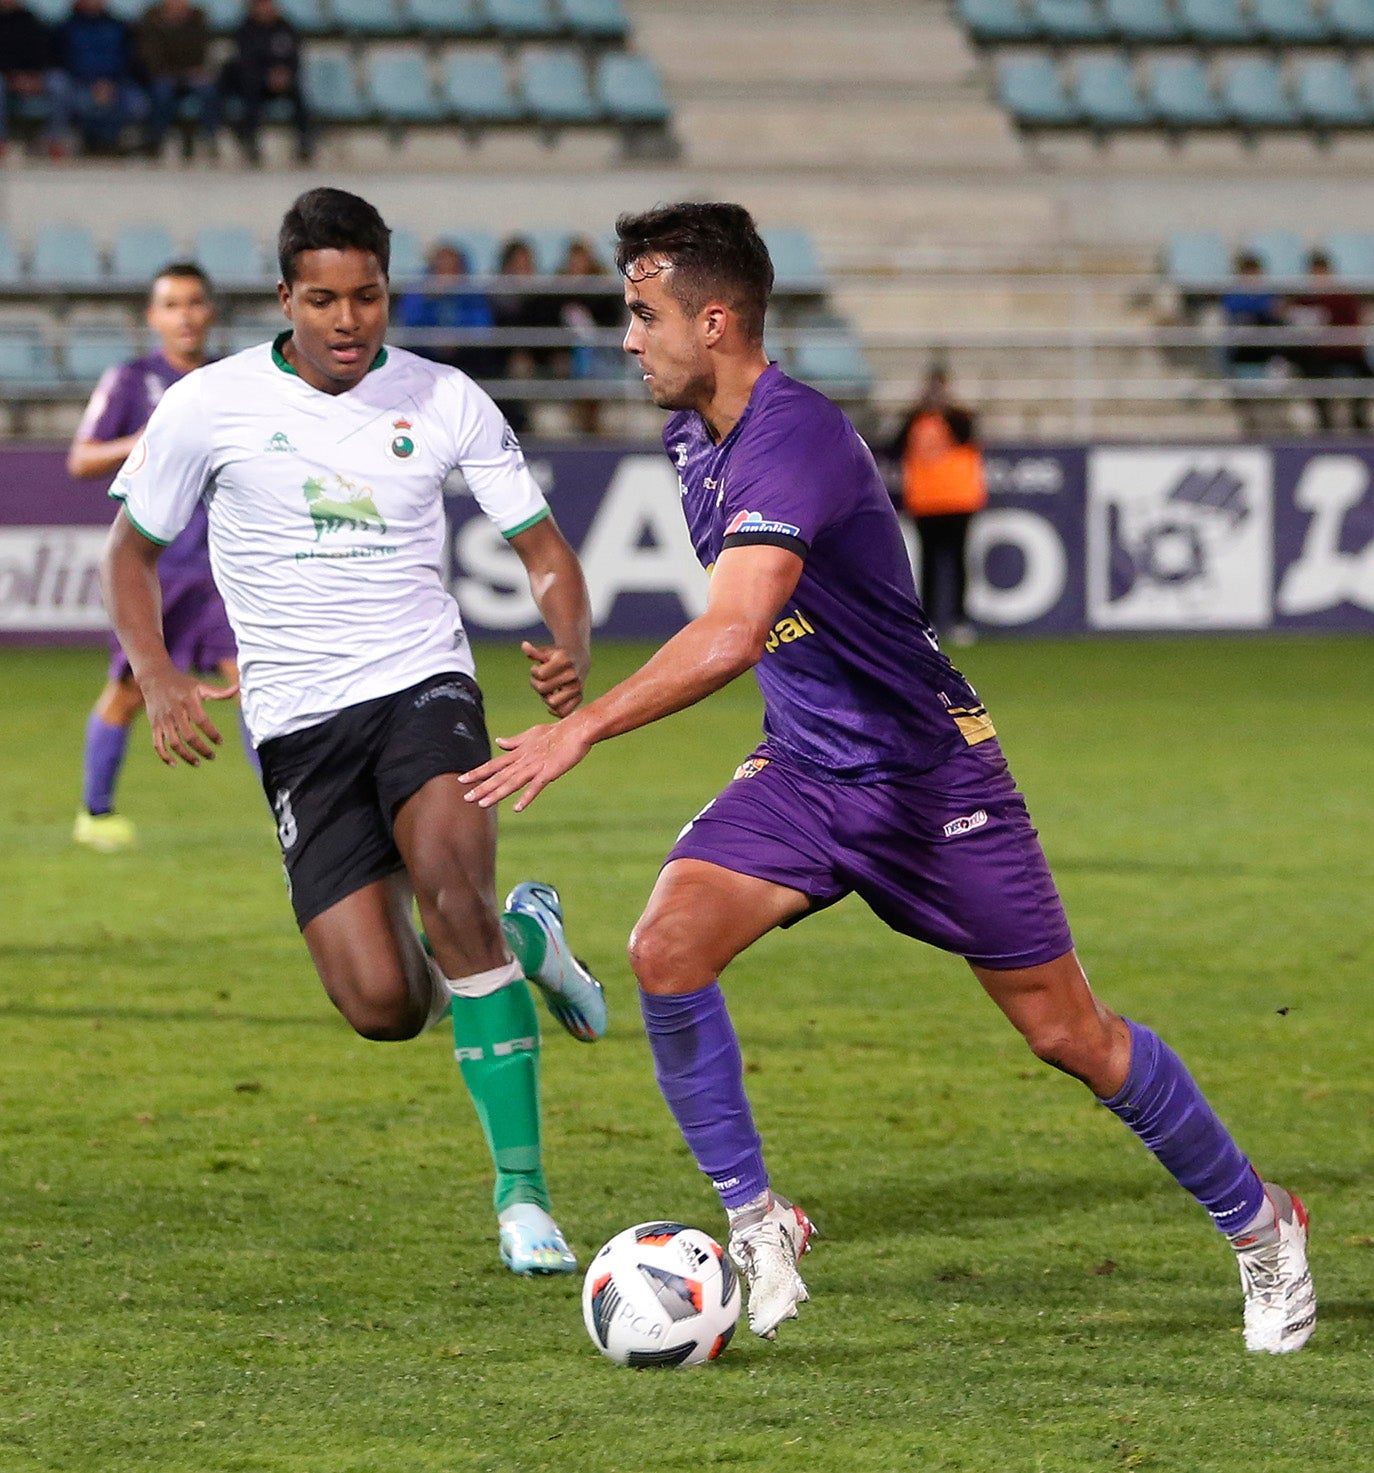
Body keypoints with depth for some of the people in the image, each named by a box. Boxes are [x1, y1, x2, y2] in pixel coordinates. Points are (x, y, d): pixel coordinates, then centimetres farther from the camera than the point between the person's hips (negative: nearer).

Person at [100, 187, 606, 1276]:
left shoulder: (447, 403, 1)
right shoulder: (212, 407, -1)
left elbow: (543, 548, 8)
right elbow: (132, 554, 11)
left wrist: (570, 651, -14)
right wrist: (158, 677, -7)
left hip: (422, 685, 0)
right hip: (299, 724, 0)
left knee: (451, 883, -31)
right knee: (384, 1007, -12)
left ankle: (523, 1193, -22)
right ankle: (521, 939, 25)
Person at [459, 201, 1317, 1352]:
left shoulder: (795, 439, -27)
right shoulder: (693, 434, 2)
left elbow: (733, 634, -41)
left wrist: (584, 729, -45)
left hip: (928, 771, -7)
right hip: (803, 771, 7)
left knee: (1069, 1035, 1)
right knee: (666, 949, -18)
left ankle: (1260, 1224, 21)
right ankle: (755, 1219, -4)